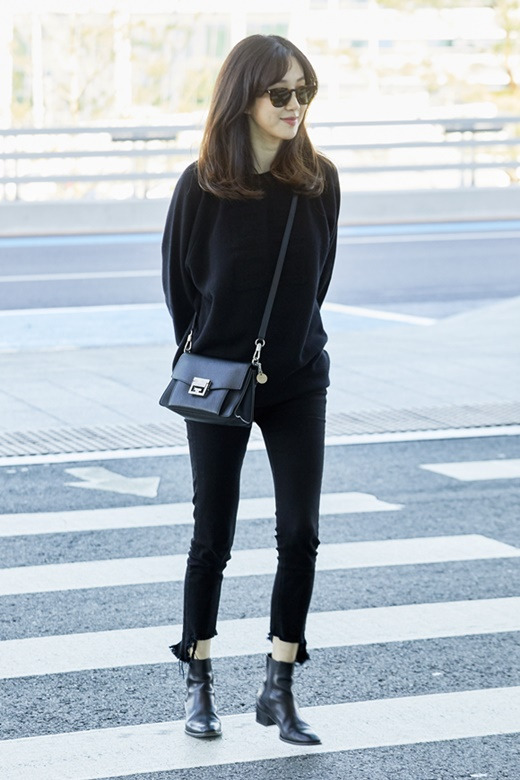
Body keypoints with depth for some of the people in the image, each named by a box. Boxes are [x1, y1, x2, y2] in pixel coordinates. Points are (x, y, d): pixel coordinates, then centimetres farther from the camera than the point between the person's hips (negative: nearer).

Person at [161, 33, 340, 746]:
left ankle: (279, 690, 7)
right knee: (213, 539, 8)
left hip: (298, 381, 2)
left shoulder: (319, 180, -4)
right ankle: (199, 683, 23)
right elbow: (178, 281, 2)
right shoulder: (202, 186, -12)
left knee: (301, 534, -4)